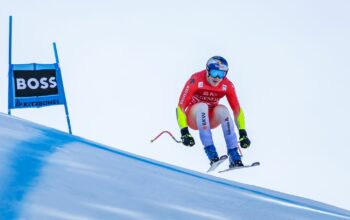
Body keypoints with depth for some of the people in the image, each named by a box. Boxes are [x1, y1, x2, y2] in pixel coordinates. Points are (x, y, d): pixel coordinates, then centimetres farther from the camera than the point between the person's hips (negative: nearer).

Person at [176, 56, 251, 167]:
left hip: (211, 118, 3)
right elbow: (181, 106, -26)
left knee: (222, 110, -28)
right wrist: (184, 132, -33)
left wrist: (243, 133, -17)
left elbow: (237, 109, -9)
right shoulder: (196, 80, -25)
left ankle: (233, 153, -29)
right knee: (202, 106, -33)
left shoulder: (227, 85, -14)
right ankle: (210, 150, -37)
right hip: (193, 118, -3)